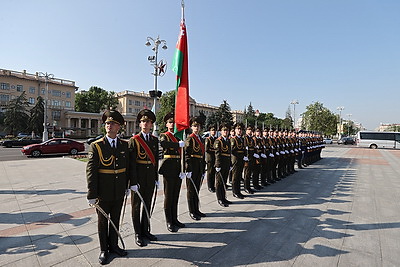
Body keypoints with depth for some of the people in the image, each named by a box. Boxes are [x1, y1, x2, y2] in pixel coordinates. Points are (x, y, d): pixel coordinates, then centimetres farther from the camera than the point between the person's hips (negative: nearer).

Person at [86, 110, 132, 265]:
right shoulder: (96, 146, -11)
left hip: (119, 192, 3)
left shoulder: (124, 145, 0)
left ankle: (114, 246, 40)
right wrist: (92, 195, -14)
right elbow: (90, 172, -13)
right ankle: (104, 250, 36)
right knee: (103, 221, 16)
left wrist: (127, 185, 8)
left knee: (116, 220, 19)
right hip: (103, 193, -3)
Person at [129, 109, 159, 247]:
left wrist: (156, 177, 8)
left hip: (151, 177, 5)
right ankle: (138, 234, 26)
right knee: (136, 206, 10)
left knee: (147, 205, 17)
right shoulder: (134, 140, -8)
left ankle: (145, 230, 34)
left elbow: (156, 159, 9)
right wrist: (133, 181, -15)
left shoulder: (155, 140, 6)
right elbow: (131, 162, -11)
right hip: (138, 178, -4)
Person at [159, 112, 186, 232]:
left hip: (178, 170, 5)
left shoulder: (179, 137, 16)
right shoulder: (164, 136, 1)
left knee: (176, 196, 14)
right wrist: (178, 144, -30)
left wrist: (183, 170, 0)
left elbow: (182, 155, 9)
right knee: (168, 196, 3)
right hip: (169, 169, -5)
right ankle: (169, 222, 15)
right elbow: (162, 143, -26)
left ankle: (175, 219, 27)